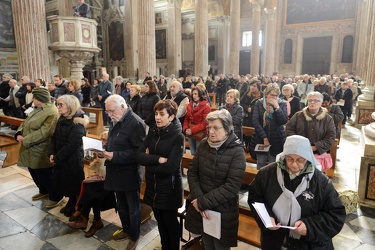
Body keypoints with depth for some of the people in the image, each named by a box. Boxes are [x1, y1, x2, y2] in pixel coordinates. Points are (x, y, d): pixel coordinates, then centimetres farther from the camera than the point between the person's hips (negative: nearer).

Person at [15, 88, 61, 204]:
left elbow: (43, 132, -28)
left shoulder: (51, 113, -22)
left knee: (46, 175, 4)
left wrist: (25, 140, -22)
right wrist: (19, 134, -7)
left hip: (41, 152, -10)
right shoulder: (37, 110, 10)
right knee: (34, 173, 23)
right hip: (31, 149, 10)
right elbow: (25, 123, 12)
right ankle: (44, 191, 44)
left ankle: (56, 196, 22)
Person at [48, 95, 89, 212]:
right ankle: (71, 204, 38)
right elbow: (54, 138, 8)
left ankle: (76, 209, 27)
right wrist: (51, 154, -6)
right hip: (60, 160, 8)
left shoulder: (77, 123, -19)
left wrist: (57, 158, -16)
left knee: (74, 185, 7)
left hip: (72, 160, -8)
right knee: (64, 183, 18)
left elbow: (71, 145, -22)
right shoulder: (62, 119, 8)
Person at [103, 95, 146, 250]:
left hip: (130, 174, -8)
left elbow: (139, 152, -25)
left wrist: (115, 156, -27)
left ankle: (134, 237, 32)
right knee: (121, 206, 24)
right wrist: (106, 149, -1)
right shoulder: (115, 121, 8)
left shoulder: (135, 123, -22)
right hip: (117, 173, 8)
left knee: (133, 208, 12)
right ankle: (126, 230, 45)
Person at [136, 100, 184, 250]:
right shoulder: (152, 133, 1)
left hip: (169, 188, -5)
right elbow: (139, 156, -8)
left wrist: (149, 161, -12)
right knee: (160, 221, 22)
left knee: (170, 222, 15)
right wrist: (158, 159, -22)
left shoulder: (178, 137, -17)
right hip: (153, 185, 6)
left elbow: (170, 167, -24)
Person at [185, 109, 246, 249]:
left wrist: (203, 202, -20)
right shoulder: (204, 145, -3)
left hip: (223, 211, -3)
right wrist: (198, 199, -14)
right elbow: (192, 172, -1)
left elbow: (232, 187, -21)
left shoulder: (237, 152, -16)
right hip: (201, 208, 4)